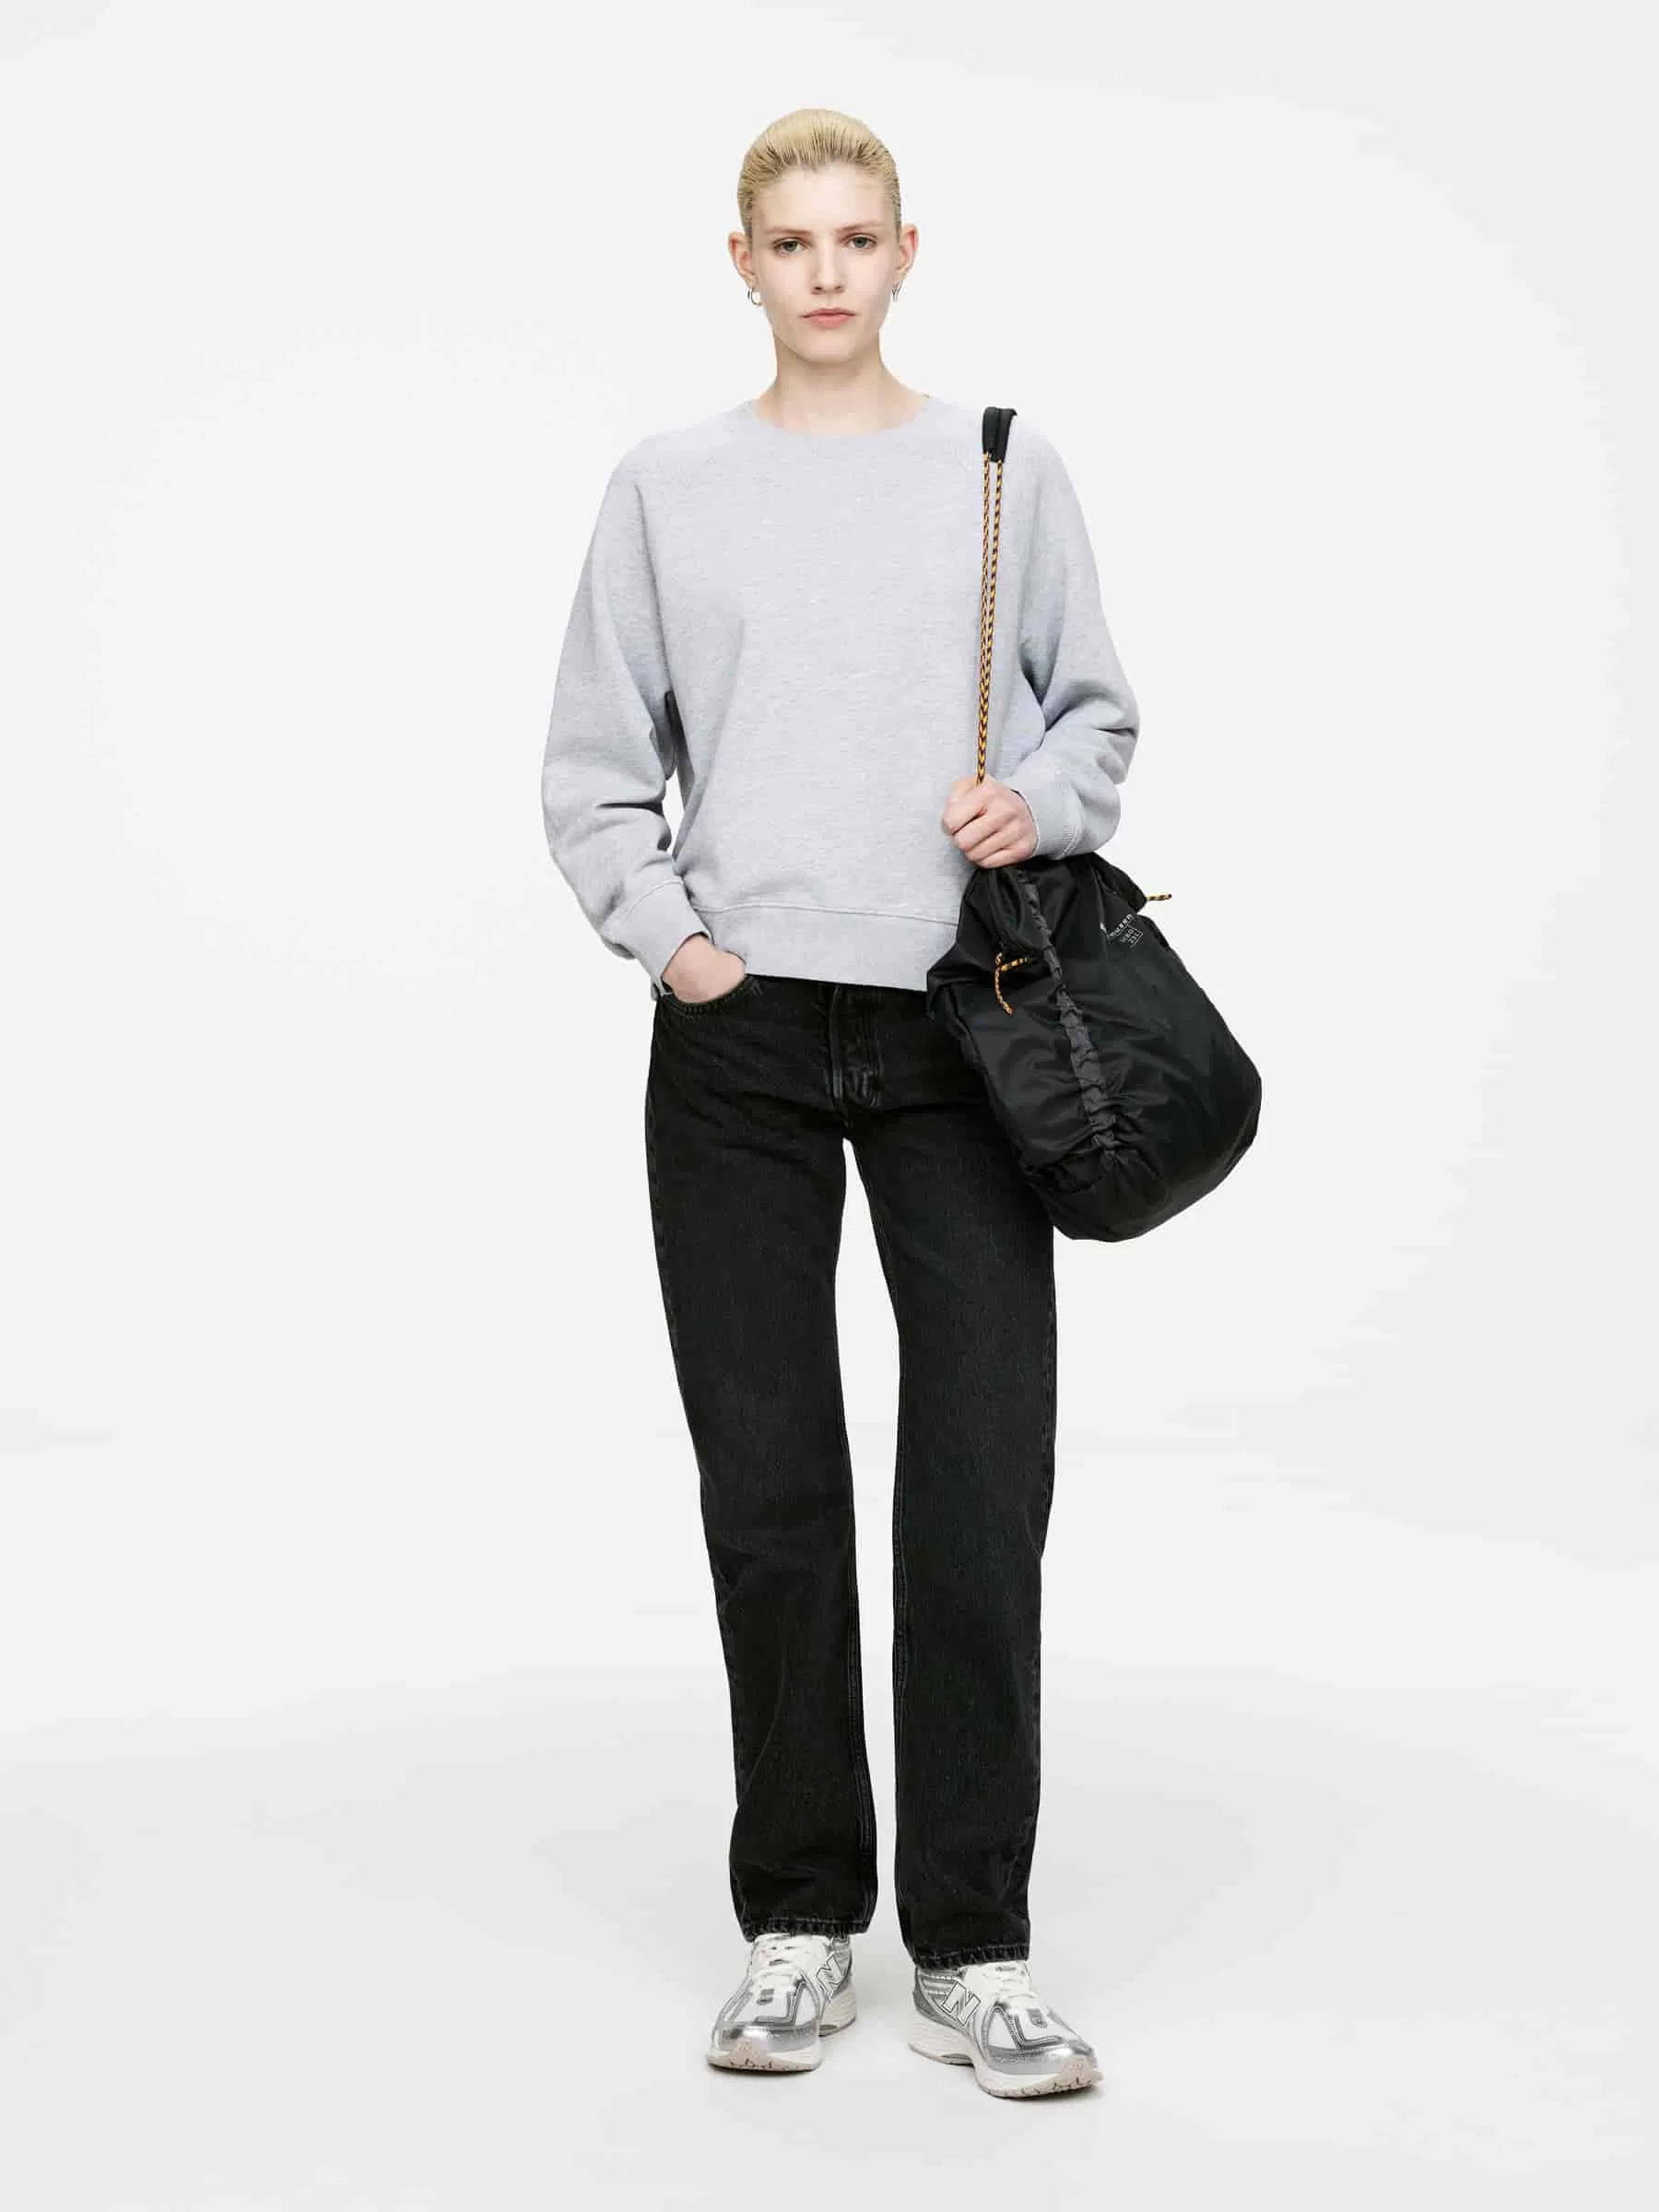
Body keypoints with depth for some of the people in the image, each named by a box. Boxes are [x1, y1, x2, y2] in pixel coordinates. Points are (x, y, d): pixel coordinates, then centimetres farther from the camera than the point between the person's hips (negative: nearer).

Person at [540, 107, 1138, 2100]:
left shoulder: (1004, 470, 7)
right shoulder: (668, 488, 7)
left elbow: (1099, 712, 12)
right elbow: (591, 770, 9)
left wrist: (1046, 799, -9)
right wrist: (665, 935, -6)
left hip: (960, 1035, 0)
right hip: (741, 1040, 1)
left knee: (982, 1484, -3)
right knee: (770, 1489, 5)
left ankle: (972, 1946, 8)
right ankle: (800, 1919, 19)